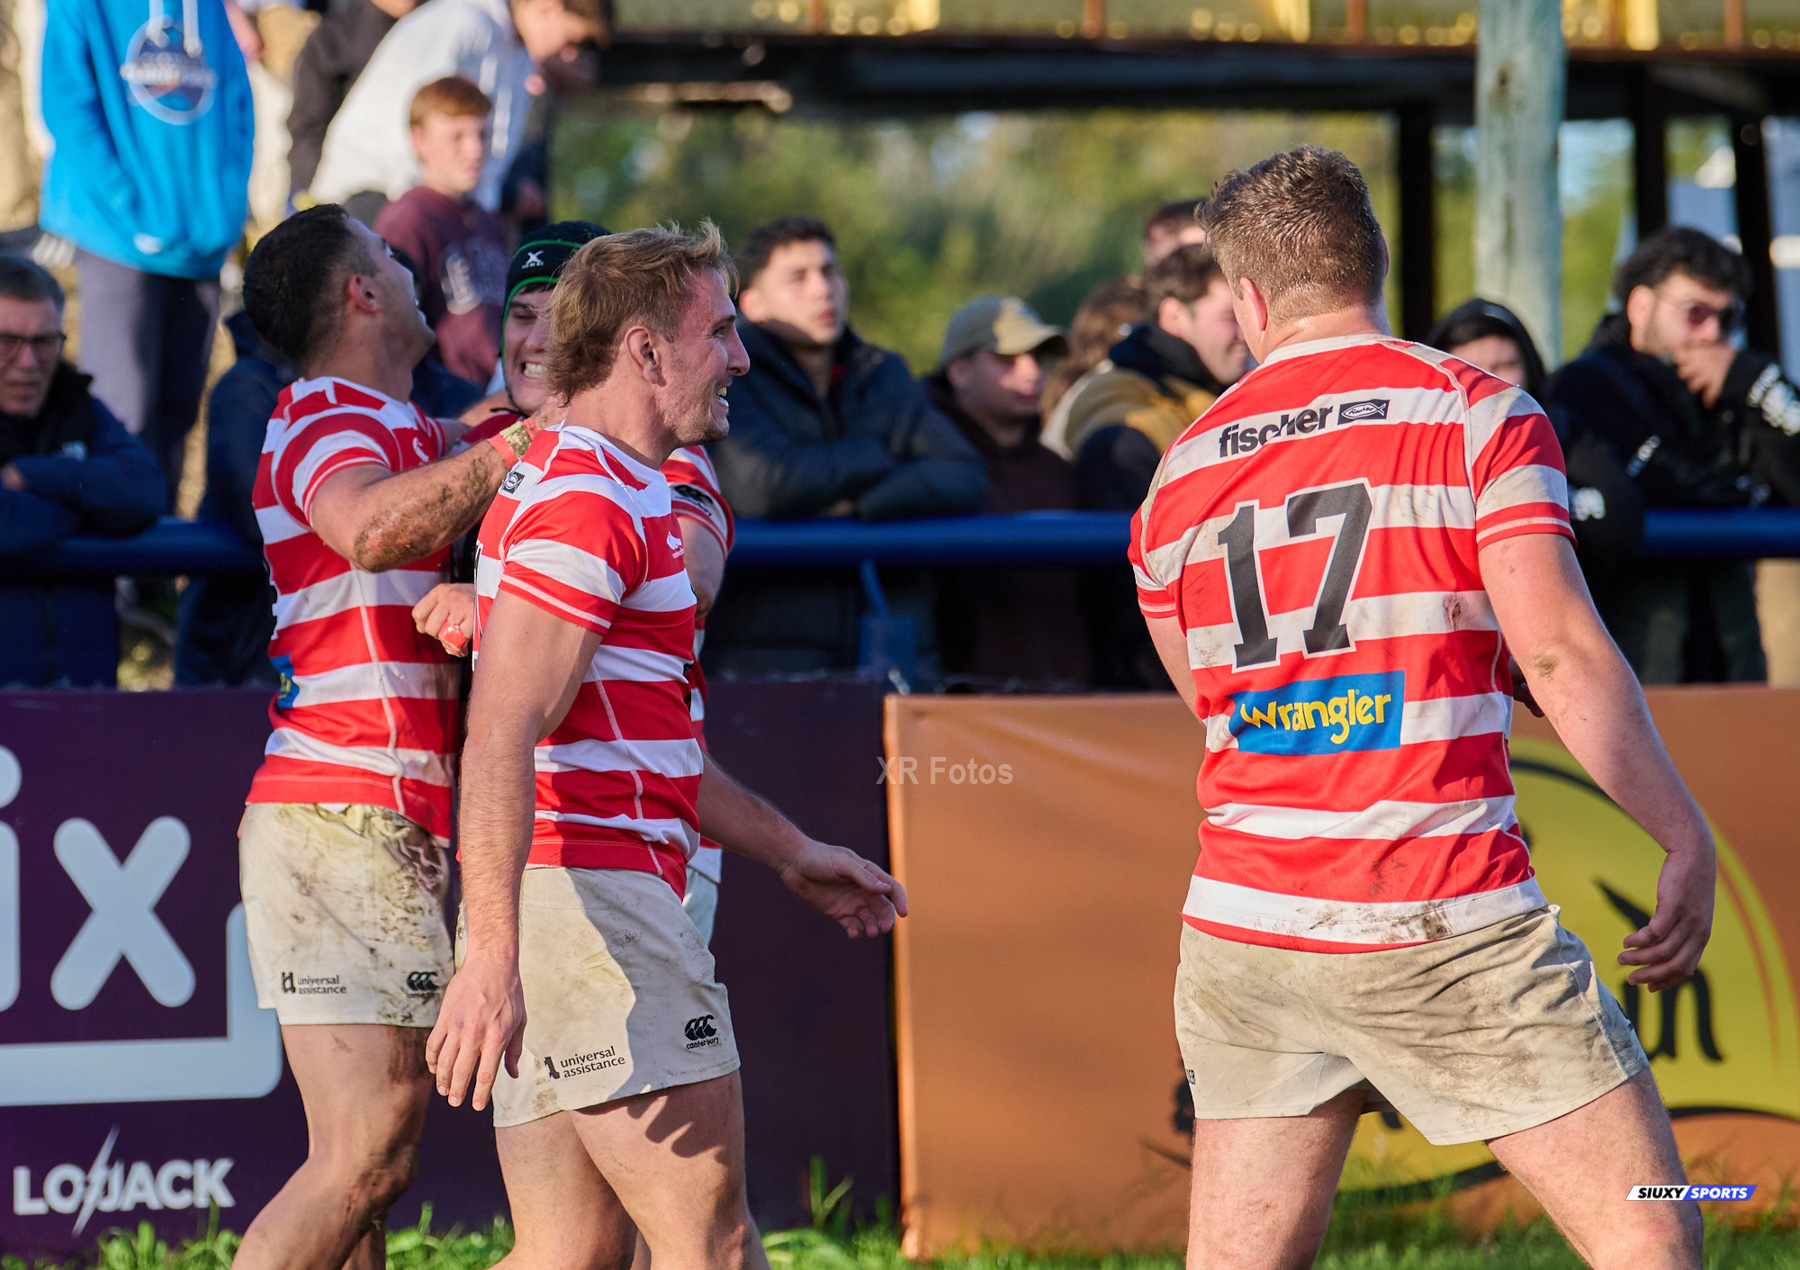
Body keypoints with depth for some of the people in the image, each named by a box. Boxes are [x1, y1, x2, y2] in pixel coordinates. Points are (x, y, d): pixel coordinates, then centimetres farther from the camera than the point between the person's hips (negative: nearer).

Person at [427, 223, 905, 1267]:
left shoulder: (618, 497, 24)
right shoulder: (586, 504, -11)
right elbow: (501, 738, -22)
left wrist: (791, 852, 37)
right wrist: (492, 952, -30)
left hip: (600, 897, 11)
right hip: (590, 896, -11)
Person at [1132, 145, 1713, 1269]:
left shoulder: (1183, 472, 12)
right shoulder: (1480, 416, -2)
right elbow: (1558, 650, -12)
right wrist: (1685, 836, -8)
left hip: (1241, 930, 5)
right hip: (1447, 928, -5)